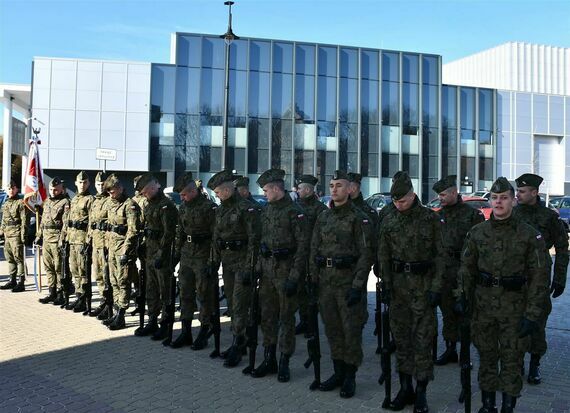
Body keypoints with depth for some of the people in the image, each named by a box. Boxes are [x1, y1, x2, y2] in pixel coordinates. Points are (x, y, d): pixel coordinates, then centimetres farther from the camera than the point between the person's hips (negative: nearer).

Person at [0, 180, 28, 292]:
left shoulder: (21, 203, -6)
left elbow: (24, 221, -12)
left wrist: (23, 235, -17)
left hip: (16, 234, -8)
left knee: (18, 258, -8)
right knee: (9, 258, 13)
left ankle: (20, 282, -6)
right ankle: (12, 280, 22)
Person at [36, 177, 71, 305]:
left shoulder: (65, 202, -10)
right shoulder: (47, 201, 17)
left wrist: (62, 240, -22)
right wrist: (39, 236, 19)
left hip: (57, 238, -8)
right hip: (46, 238, 8)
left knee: (59, 268, -3)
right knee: (48, 267, 11)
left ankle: (60, 295, 3)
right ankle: (52, 293, 20)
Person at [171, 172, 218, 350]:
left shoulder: (209, 207, -12)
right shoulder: (183, 208, 10)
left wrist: (212, 261, -17)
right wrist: (177, 253, 14)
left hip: (203, 257, -7)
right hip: (187, 255, 7)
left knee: (205, 295, 2)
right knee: (185, 294, 11)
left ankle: (204, 333, 13)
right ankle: (186, 333, 20)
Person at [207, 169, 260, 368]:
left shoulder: (247, 208, -13)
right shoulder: (220, 210, 11)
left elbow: (254, 239, -16)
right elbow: (216, 238, 17)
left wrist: (249, 268, -19)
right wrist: (214, 262, 12)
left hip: (243, 261, -8)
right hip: (227, 262, 8)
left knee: (240, 305, -6)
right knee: (231, 303, 12)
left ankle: (238, 346, 1)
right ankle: (238, 342, 23)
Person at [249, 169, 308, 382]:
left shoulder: (294, 212, -10)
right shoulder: (266, 211, 12)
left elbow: (302, 245, -14)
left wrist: (294, 277, -17)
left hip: (285, 269, -7)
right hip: (266, 269, 7)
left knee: (286, 317, 3)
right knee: (267, 315, 11)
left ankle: (284, 362, 15)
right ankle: (269, 360, 23)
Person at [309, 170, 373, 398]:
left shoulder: (358, 218, -6)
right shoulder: (323, 217, 11)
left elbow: (365, 254, -10)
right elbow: (314, 249, 13)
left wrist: (357, 286, -15)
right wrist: (314, 280, 7)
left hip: (348, 279, -5)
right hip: (326, 280, 6)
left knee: (351, 328, 2)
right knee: (331, 327, 12)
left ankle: (350, 377, 15)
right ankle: (338, 372, 26)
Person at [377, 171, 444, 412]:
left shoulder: (430, 219, -5)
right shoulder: (389, 221, 5)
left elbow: (439, 255, -4)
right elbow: (383, 256, 9)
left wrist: (436, 287, -9)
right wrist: (386, 285, 2)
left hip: (423, 284, -3)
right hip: (398, 283, 4)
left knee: (422, 338, 0)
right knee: (401, 337, 9)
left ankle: (421, 392, 11)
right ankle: (405, 388, 21)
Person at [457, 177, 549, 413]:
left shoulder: (529, 235, -6)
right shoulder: (477, 232, 3)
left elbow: (538, 277, -6)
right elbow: (466, 267, 9)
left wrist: (533, 314, -10)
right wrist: (463, 296, -1)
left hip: (514, 308, -2)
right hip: (482, 306, 3)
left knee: (512, 359, 6)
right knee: (486, 357, 13)